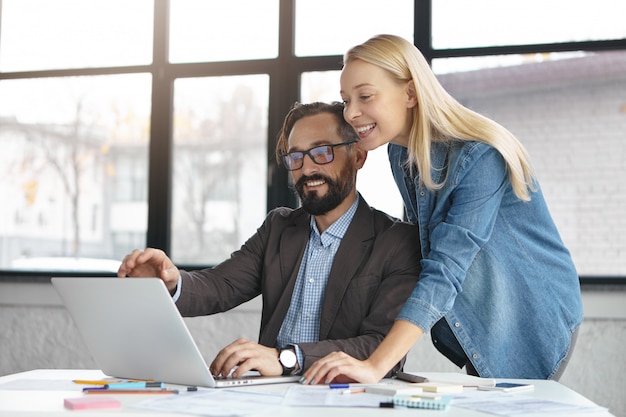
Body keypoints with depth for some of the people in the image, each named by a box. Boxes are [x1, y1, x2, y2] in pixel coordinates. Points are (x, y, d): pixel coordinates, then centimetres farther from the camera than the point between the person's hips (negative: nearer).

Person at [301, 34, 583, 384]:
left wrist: (376, 366, -46)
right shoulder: (400, 153, -4)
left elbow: (447, 269, -38)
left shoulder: (479, 157, -29)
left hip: (533, 324, -7)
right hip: (477, 327, 7)